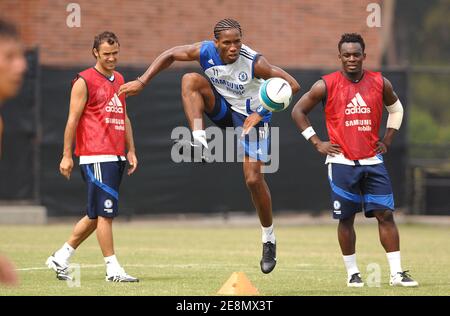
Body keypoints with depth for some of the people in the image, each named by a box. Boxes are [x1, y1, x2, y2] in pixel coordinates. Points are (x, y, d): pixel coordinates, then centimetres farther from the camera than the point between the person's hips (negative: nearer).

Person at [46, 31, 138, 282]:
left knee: (97, 215, 10)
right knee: (105, 213, -8)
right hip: (96, 156, -8)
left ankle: (61, 258, 20)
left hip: (116, 157, 8)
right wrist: (67, 156, -10)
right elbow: (73, 119, -7)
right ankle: (113, 269, -5)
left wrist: (131, 151, 17)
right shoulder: (84, 81, -5)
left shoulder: (119, 80, 19)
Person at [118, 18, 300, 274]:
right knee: (191, 80, -24)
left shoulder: (254, 63, -28)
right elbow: (170, 55, -4)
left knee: (254, 179, -9)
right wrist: (142, 82, -10)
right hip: (223, 109, 4)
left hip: (251, 117, -3)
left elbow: (293, 85, -26)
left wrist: (261, 113, -28)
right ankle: (199, 139, -32)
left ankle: (269, 238, 12)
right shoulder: (206, 52, -18)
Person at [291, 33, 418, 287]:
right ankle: (353, 273, 14)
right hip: (342, 162, -2)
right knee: (346, 218, 2)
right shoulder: (326, 85, -4)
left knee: (385, 214, -3)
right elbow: (298, 111, 6)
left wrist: (387, 141, 13)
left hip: (373, 161, 2)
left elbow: (396, 109, 22)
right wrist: (317, 142, 1)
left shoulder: (380, 83, 4)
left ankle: (397, 273, -1)